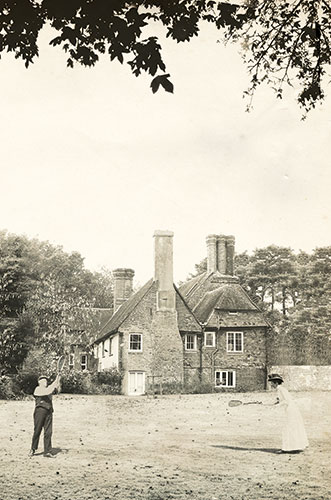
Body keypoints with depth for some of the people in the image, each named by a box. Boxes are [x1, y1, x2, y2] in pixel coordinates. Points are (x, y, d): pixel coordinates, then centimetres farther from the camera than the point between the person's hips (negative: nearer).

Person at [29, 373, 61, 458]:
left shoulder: (49, 388, 20)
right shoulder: (38, 389, 0)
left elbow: (57, 390, 9)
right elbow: (47, 391, -16)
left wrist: (58, 382, -7)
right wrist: (54, 382, -16)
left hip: (49, 412, 6)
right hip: (40, 410, -6)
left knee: (48, 432, 0)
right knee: (37, 431, -1)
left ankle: (47, 452, 1)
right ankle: (33, 449, 16)